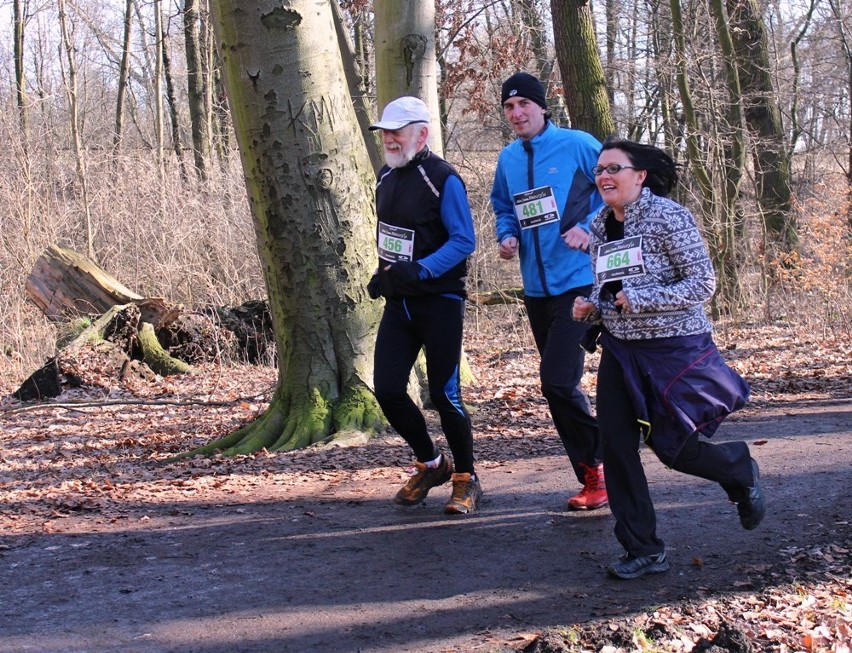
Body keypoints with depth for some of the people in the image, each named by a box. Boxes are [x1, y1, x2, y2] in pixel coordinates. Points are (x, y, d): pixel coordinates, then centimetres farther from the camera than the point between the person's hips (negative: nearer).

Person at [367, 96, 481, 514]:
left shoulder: (443, 179, -14)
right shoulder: (387, 176, 10)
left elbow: (464, 241, -18)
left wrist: (420, 270, -28)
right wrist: (383, 274, 12)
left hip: (440, 302, -7)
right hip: (398, 303, 7)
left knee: (444, 395, -3)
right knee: (387, 390, 1)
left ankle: (466, 480, 15)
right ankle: (430, 465, 22)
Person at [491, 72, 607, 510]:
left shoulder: (577, 145, -7)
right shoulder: (507, 159, 10)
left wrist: (589, 228, -16)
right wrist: (507, 236, 2)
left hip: (578, 281, -7)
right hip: (536, 288, 7)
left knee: (557, 380, -16)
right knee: (559, 385, 10)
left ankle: (596, 467, 2)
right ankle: (593, 477, 22)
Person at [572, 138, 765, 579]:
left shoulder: (668, 217, -14)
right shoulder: (600, 226, 6)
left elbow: (703, 284, -16)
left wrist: (638, 299, -22)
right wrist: (591, 307, -3)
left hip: (674, 349, -6)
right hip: (620, 350, 6)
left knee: (673, 448, -1)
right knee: (615, 445, -1)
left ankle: (740, 471, 33)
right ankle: (642, 550, 10)